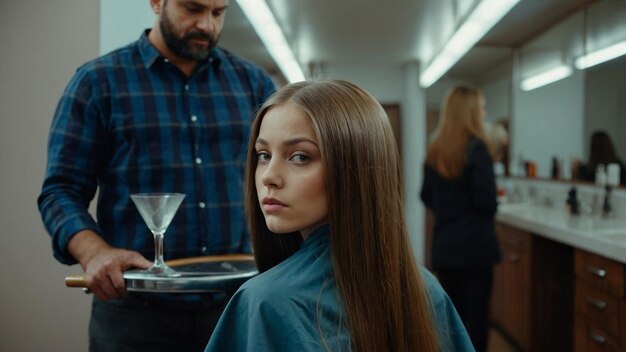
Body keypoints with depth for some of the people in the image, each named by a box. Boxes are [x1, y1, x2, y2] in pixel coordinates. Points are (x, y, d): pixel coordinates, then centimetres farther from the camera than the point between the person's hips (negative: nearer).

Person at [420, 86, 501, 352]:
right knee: (476, 314, 1)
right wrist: (485, 215, 4)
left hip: (443, 245, 6)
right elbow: (486, 200, -16)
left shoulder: (434, 150, 7)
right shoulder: (476, 147, -12)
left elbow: (427, 197, 12)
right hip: (475, 243, -6)